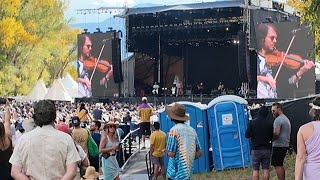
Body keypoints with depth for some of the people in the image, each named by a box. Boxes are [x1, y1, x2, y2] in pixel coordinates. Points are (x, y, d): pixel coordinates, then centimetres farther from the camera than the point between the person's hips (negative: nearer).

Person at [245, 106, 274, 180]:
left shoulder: (252, 123, -7)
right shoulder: (270, 123, -3)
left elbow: (247, 135, -5)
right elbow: (273, 136, 3)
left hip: (256, 149, -1)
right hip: (267, 149, 1)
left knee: (255, 170, 3)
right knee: (266, 170, 6)